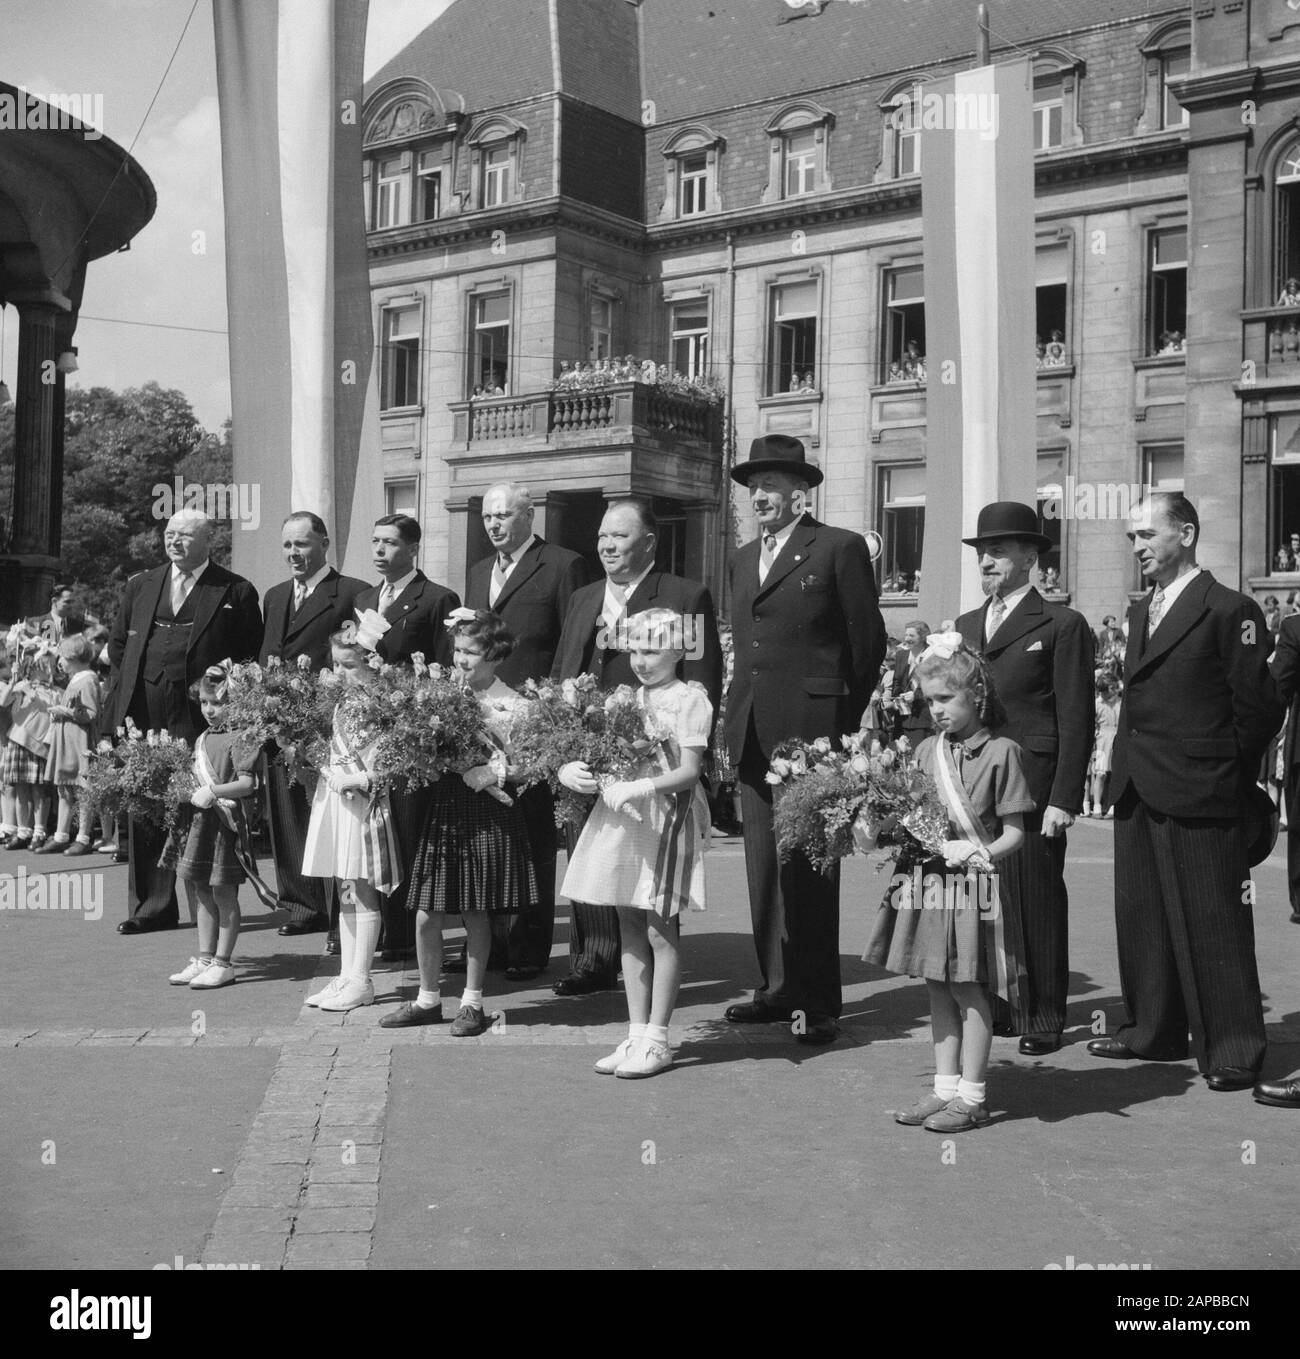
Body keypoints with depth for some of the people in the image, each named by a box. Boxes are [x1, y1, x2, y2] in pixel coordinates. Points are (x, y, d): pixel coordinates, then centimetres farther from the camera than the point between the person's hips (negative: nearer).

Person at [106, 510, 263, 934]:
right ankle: (151, 906, 14)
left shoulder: (236, 592, 2)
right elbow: (117, 644, 21)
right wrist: (129, 687, 10)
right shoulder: (140, 586, 16)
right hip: (143, 716, 4)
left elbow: (251, 657, 1)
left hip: (202, 717, -4)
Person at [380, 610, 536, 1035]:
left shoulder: (512, 705, -7)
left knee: (476, 914, 6)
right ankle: (428, 998, 22)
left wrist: (490, 772, -22)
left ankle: (472, 1002, 20)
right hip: (444, 808, 4)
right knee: (426, 915, 6)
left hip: (488, 813, -4)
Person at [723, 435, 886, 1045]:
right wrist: (739, 717, 12)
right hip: (751, 733, 6)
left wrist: (845, 720, 2)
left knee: (808, 867, -4)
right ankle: (777, 988, 17)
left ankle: (818, 1001, 3)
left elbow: (868, 640, 0)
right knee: (763, 864, 8)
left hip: (810, 729, -6)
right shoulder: (743, 558, 18)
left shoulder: (840, 549, -2)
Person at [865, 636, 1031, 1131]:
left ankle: (972, 1096, 11)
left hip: (972, 886, -6)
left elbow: (1015, 831, -7)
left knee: (969, 993, 1)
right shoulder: (926, 751, 8)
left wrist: (981, 853, -22)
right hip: (927, 882, 6)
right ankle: (945, 1087, 21)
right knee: (938, 990, 12)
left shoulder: (1000, 752, -8)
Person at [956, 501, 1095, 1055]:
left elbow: (1076, 719, -3)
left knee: (1037, 903, 0)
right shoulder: (964, 627, 18)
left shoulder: (1062, 625, 1)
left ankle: (1043, 1019, 11)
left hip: (1033, 789, -5)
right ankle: (992, 1008, 14)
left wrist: (1064, 798, -10)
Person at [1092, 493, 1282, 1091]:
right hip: (1135, 792, 8)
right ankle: (1152, 1031, 25)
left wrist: (1223, 771, -1)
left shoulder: (1229, 612, -9)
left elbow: (1259, 708, -9)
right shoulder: (1141, 612, 16)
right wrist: (1131, 762, 10)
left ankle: (1233, 1052, 6)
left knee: (1213, 926, -2)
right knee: (1140, 917, 13)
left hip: (1197, 795, -8)